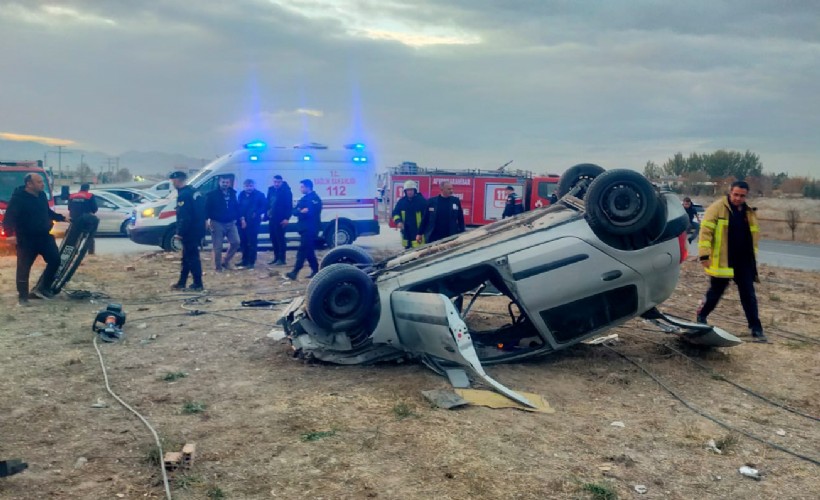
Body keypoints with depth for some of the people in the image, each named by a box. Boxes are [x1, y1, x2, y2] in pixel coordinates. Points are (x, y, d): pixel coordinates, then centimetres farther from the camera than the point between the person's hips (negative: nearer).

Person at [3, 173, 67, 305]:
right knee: (23, 267, 1)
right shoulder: (18, 198, -15)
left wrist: (62, 218, 32)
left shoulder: (42, 195, 6)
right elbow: (9, 218, -20)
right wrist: (9, 232, -36)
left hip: (45, 236, 6)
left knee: (55, 260, 5)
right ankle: (22, 296, 12)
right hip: (26, 239, -6)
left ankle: (43, 288, 20)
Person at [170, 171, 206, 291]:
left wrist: (180, 232, -19)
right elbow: (200, 212, 18)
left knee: (192, 258, -3)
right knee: (187, 257, 16)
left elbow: (184, 217, -23)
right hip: (197, 230, 10)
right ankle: (181, 282, 23)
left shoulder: (183, 195, -16)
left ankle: (198, 284, 1)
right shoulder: (194, 192, 14)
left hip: (190, 232, -10)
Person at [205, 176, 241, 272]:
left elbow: (236, 207, 14)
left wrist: (236, 218, 4)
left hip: (231, 223, 4)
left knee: (236, 242, -2)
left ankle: (225, 261, 17)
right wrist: (208, 219, -20)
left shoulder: (232, 194, 9)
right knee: (217, 247, 0)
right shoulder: (212, 194, -4)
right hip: (217, 223, -4)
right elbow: (207, 208, -8)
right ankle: (218, 267, 10)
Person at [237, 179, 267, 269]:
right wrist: (242, 218, -4)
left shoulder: (259, 194, -5)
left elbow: (264, 206, -2)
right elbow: (239, 208, 7)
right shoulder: (241, 195, 7)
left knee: (252, 243, -3)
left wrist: (256, 213, -12)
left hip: (253, 222, -5)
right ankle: (245, 260, 23)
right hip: (242, 222, 5)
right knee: (243, 242, 10)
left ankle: (251, 262, 4)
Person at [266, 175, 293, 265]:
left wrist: (286, 218, -19)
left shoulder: (286, 191, -10)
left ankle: (281, 259, 4)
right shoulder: (270, 190, 10)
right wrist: (267, 213, 7)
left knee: (280, 239, -2)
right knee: (273, 239, 11)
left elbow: (289, 206, -13)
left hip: (280, 219, -7)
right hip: (271, 218, 7)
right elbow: (268, 203, 15)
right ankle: (276, 257, 21)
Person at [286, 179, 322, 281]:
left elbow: (311, 213, -22)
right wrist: (301, 211, -13)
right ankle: (315, 270, 17)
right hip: (304, 228, 9)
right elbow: (294, 211, 8)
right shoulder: (304, 199, 18)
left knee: (303, 250, -11)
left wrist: (301, 212, -10)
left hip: (310, 229, -9)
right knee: (308, 250, 11)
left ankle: (295, 272, -13)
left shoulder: (315, 198, -9)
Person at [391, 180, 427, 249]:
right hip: (406, 232, 5)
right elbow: (395, 213, 14)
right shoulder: (401, 201, 7)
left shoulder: (422, 201, -6)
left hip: (419, 232, -5)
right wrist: (398, 221, -6)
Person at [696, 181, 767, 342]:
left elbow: (753, 237, 20)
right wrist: (704, 254, -17)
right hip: (721, 262, -4)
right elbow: (706, 231, -11)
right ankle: (701, 316, 32)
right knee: (715, 293, 9)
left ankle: (756, 329, 6)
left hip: (744, 263, 4)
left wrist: (753, 259, 18)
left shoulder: (749, 213, 10)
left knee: (749, 296, 3)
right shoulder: (717, 208, -7)